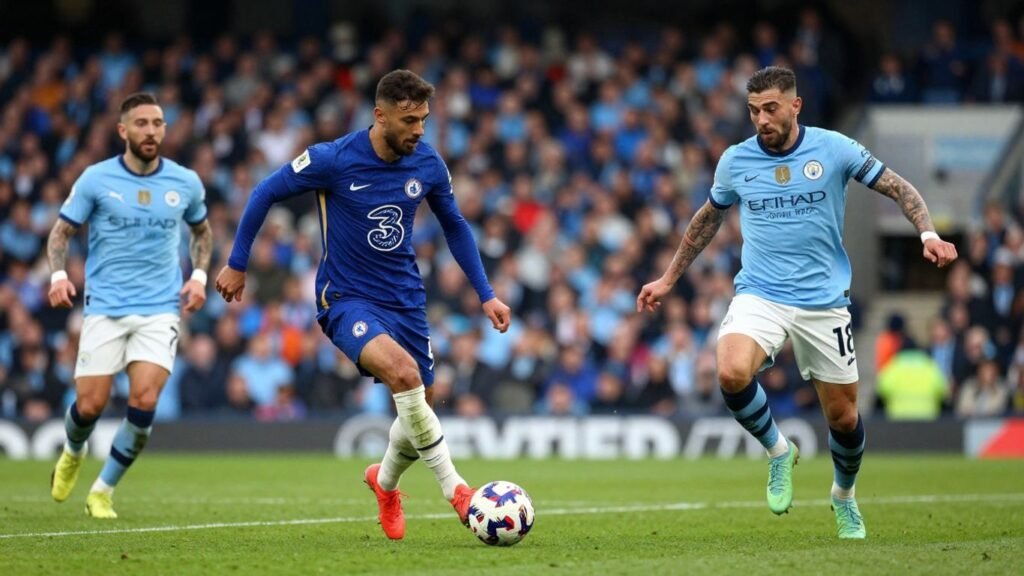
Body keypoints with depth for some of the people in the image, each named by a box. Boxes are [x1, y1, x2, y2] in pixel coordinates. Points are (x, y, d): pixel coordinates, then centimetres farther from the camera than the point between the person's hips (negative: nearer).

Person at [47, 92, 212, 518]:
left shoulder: (186, 183, 3)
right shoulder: (96, 179, -4)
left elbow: (202, 231, 21)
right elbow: (62, 231, 4)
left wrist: (199, 276, 5)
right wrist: (58, 274, -14)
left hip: (160, 310, 1)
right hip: (105, 308, -1)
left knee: (144, 403, -15)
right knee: (90, 406, -5)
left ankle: (103, 491, 4)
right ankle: (73, 454, 33)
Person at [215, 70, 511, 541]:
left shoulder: (428, 165, -4)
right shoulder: (333, 160, -17)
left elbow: (454, 226, 13)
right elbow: (265, 193, -3)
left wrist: (485, 294, 10)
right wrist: (237, 264, 3)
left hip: (405, 299, 5)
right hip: (346, 300, -5)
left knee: (418, 411, 5)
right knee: (402, 370, -31)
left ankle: (385, 481, 40)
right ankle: (454, 489, -23)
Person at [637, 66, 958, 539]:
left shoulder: (834, 149, -6)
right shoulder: (736, 161, 1)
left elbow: (900, 189, 2)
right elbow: (708, 218, 19)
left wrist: (928, 234, -16)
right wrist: (668, 279, 22)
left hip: (824, 300, 0)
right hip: (759, 296, 0)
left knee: (843, 417, 6)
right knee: (732, 373, -30)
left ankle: (844, 496, 38)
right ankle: (778, 451, -1)